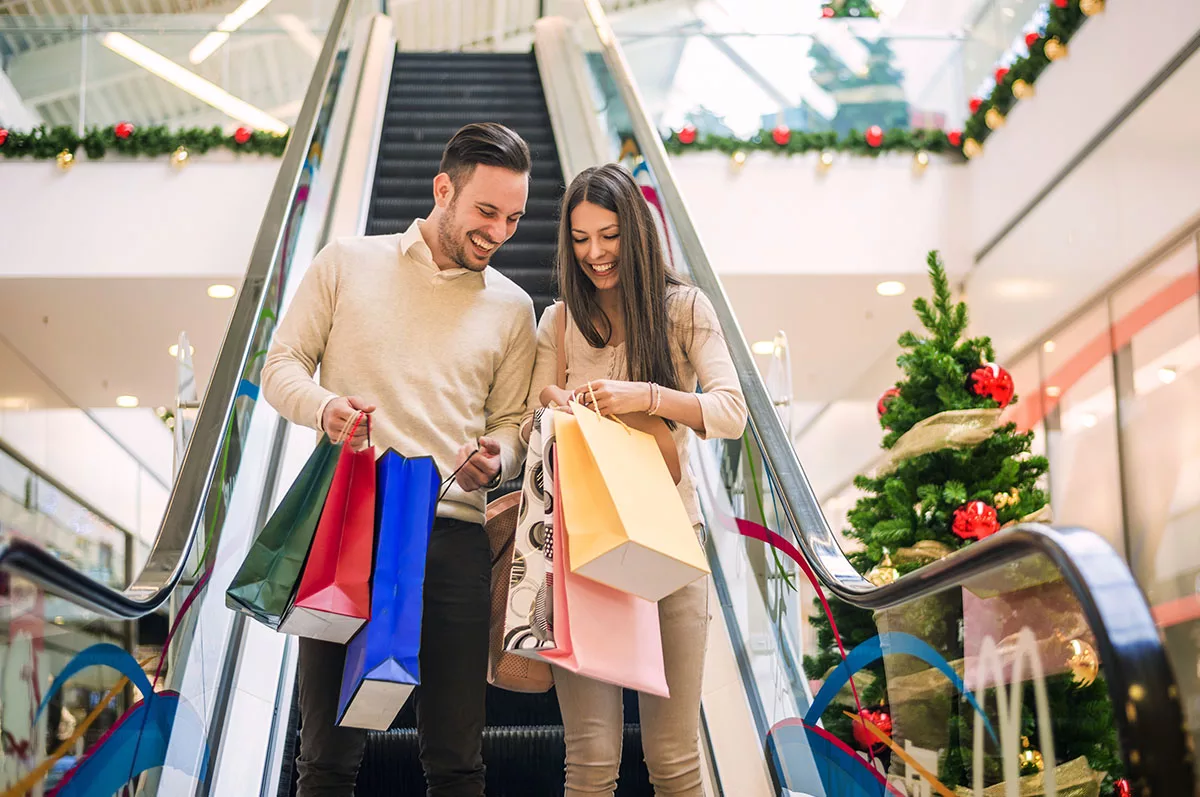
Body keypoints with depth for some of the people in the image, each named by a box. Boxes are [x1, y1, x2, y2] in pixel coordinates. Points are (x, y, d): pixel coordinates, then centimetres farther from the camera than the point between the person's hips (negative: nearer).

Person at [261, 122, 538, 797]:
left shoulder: (512, 308, 14)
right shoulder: (346, 264, 9)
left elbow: (512, 425, 15)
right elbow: (281, 364, 10)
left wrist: (493, 462, -8)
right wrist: (324, 406, -12)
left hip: (454, 536, 2)